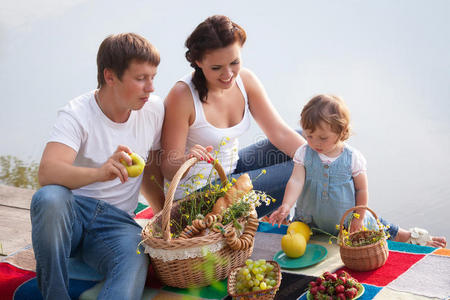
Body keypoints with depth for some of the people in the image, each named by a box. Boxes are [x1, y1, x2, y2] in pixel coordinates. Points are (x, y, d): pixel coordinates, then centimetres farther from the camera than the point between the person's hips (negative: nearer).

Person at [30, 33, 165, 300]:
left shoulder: (154, 110, 3)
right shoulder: (77, 115, -11)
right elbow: (47, 172, -28)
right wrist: (99, 172, -46)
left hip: (117, 221, 2)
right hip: (72, 213, -1)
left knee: (135, 265, -32)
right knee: (48, 198, -37)